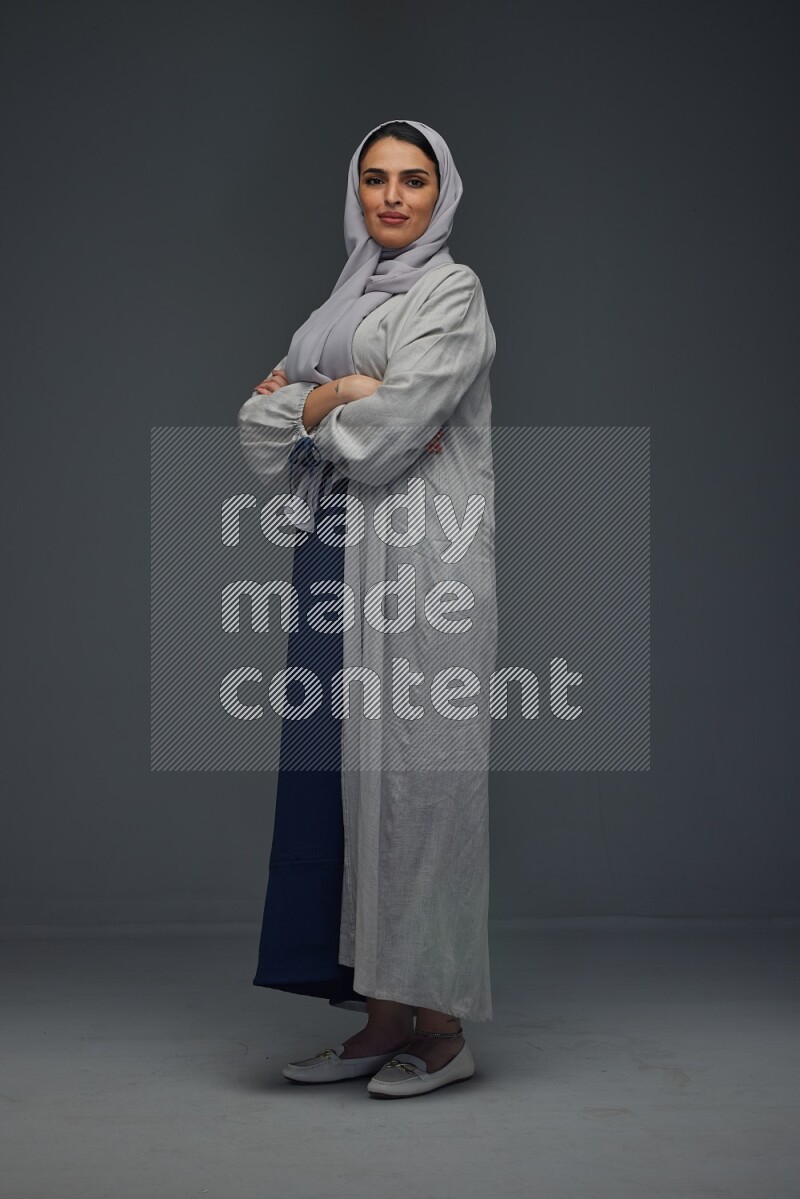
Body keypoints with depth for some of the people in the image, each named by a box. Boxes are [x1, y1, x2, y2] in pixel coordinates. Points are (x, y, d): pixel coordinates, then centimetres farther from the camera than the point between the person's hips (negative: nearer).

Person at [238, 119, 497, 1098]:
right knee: (343, 779, 4)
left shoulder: (452, 293, 0)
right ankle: (381, 1018, 12)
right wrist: (337, 395, -6)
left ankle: (442, 1027, 2)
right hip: (334, 552, 7)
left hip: (419, 558, -7)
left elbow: (386, 435, -13)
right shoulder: (348, 299, 21)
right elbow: (259, 427, 12)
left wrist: (299, 402, 4)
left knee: (417, 778, -6)